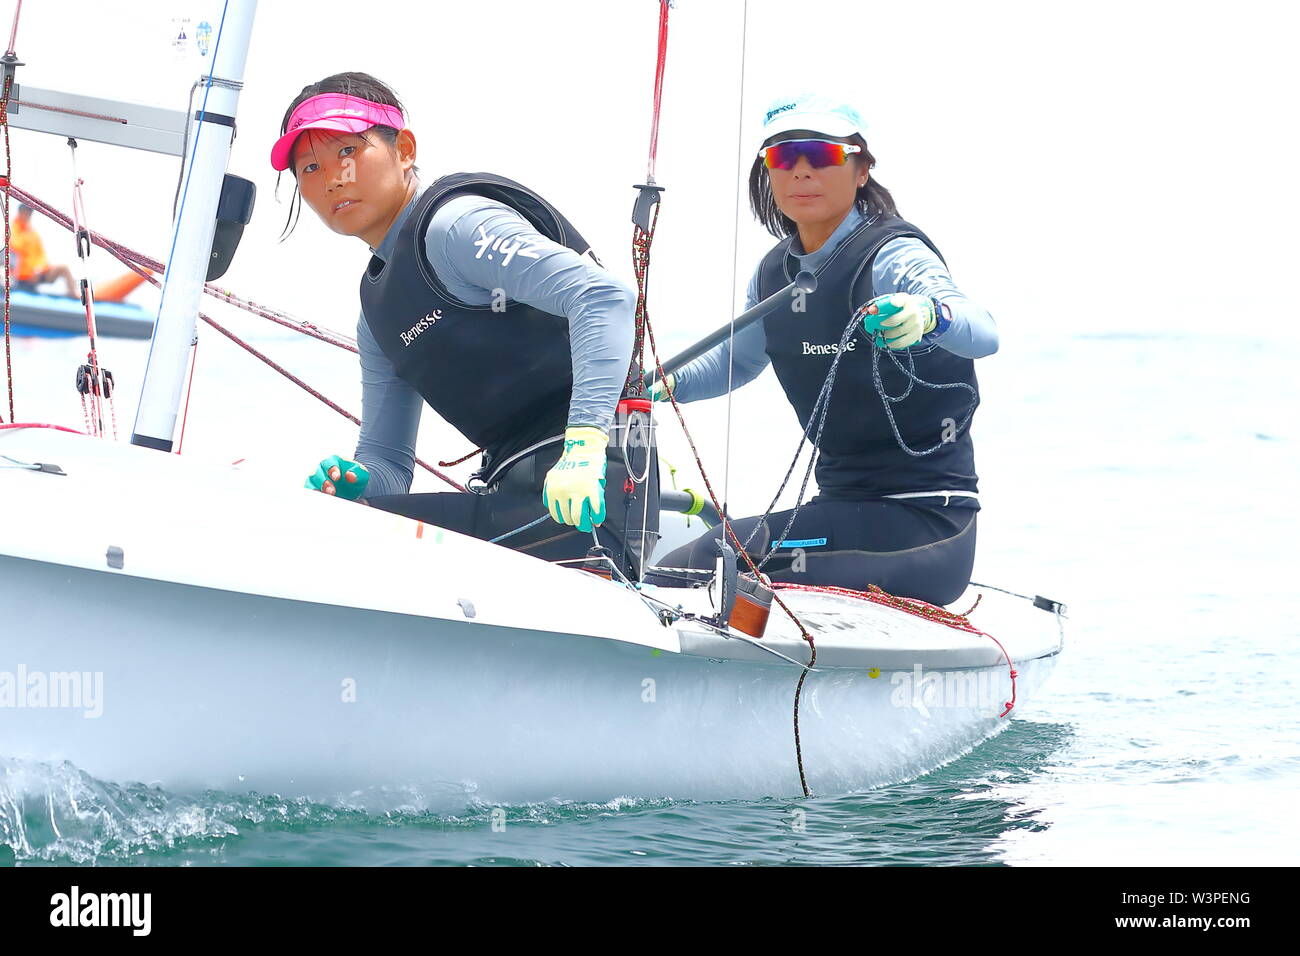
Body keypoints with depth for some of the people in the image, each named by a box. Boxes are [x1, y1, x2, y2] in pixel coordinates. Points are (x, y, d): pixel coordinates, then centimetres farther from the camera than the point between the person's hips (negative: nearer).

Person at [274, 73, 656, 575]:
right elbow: (387, 463, 21)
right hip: (511, 493, 9)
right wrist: (354, 483, -5)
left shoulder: (454, 224, -6)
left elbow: (604, 296, -20)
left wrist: (584, 445, -31)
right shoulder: (375, 310, 22)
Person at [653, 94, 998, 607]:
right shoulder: (775, 273, 8)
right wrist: (663, 386, 10)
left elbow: (982, 334, -34)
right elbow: (737, 359, 28)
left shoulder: (891, 257, -14)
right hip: (844, 503, 8)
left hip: (925, 523, -8)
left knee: (718, 559, -23)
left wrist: (928, 314, -55)